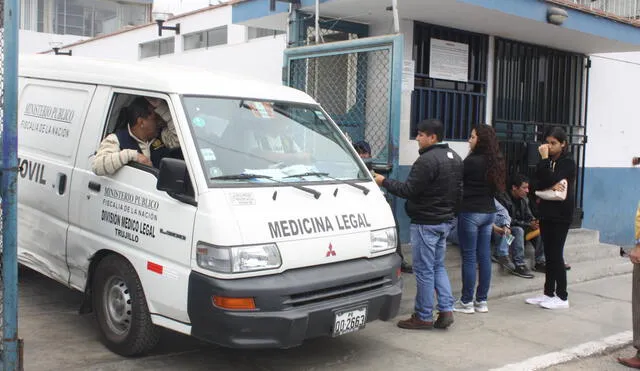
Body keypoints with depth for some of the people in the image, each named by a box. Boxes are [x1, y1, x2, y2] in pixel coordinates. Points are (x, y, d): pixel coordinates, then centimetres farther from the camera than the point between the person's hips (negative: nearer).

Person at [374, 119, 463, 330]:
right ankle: (446, 310, 12)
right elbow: (458, 191, 18)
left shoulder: (427, 160, -20)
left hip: (425, 223, -9)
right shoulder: (454, 158, 12)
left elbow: (408, 190, -20)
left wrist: (384, 182, -8)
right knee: (438, 266, 18)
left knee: (424, 270, 0)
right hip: (445, 221, 9)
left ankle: (423, 317, 8)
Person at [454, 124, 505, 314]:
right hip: (489, 212, 8)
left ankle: (467, 302, 6)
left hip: (470, 212, -7)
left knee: (469, 258, -1)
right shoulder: (495, 161, 8)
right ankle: (482, 301, 16)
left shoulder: (472, 161, -16)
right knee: (484, 257, 10)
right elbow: (496, 187, 14)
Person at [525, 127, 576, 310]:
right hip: (546, 212, 7)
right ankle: (549, 293, 17)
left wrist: (544, 158, -16)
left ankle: (562, 297, 1)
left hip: (560, 215, -7)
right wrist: (551, 187, -13)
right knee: (549, 255, 10)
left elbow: (550, 179, -20)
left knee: (556, 255, -6)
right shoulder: (548, 162, 12)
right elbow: (539, 183, 6)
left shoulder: (568, 163, -7)